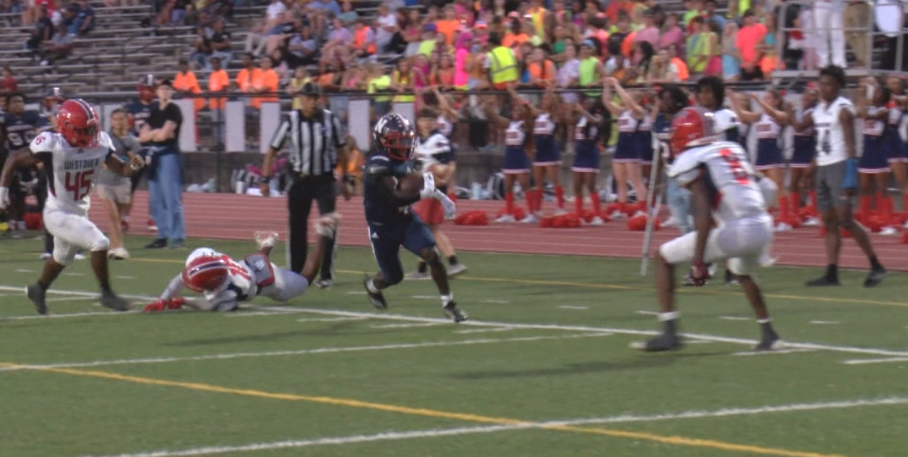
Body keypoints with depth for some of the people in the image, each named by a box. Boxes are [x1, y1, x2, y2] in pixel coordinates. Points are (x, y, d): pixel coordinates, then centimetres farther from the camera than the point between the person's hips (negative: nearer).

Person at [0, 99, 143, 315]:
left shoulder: (100, 144, -9)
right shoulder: (53, 146, -24)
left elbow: (120, 169, 1)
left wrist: (133, 166, -21)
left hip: (80, 213, 7)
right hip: (58, 214, -7)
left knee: (62, 258, 28)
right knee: (99, 243, -21)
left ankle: (38, 289, 54)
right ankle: (106, 293, -4)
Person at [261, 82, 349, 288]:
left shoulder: (330, 120, -6)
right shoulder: (291, 121, -8)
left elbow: (341, 150, 7)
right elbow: (272, 150, -2)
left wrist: (345, 180, 10)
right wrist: (265, 179, -6)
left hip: (325, 180, -1)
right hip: (301, 180, 1)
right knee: (297, 230, 6)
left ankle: (326, 275, -3)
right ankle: (295, 274, 18)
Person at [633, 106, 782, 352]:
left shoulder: (691, 161, -2)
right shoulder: (732, 149, 20)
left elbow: (703, 213, -12)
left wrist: (699, 261, -14)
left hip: (737, 230, -7)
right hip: (763, 226, 7)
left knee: (664, 257, 11)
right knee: (741, 272, 39)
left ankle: (669, 333, 5)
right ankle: (768, 334, 34)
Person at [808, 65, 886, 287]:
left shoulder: (843, 109, -10)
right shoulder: (819, 109, 14)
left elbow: (850, 144, -15)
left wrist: (851, 177, -21)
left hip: (840, 166, -8)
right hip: (823, 167, 8)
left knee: (845, 219, -12)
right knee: (829, 222, 5)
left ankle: (876, 266, -5)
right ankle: (831, 273, 5)